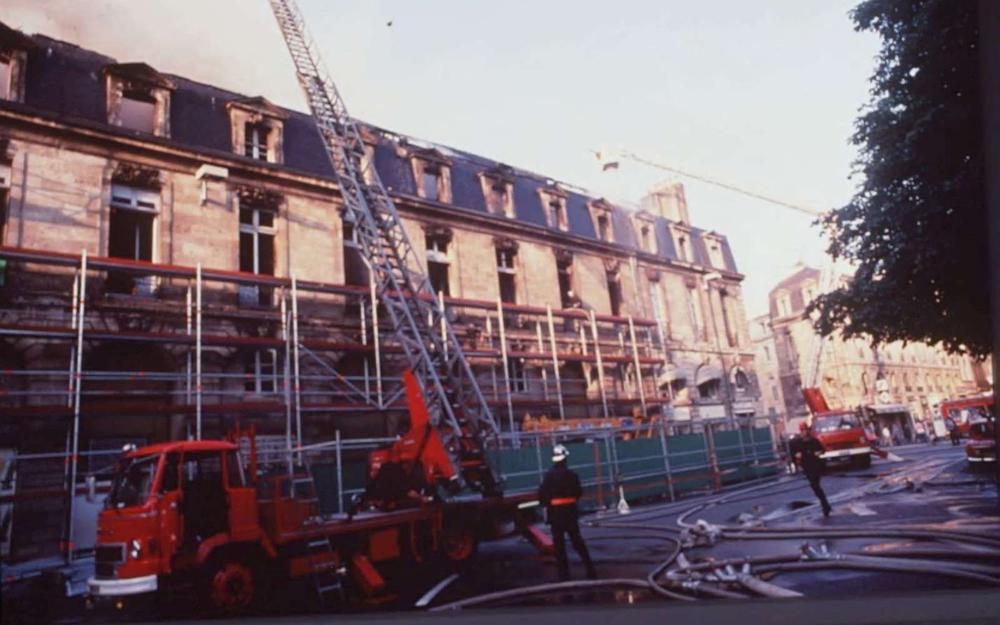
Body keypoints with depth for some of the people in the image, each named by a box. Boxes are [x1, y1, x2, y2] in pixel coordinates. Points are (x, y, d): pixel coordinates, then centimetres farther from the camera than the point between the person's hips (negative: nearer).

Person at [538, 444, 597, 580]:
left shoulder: (549, 475, -12)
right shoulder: (571, 475, -8)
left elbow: (542, 494, -14)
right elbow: (579, 492, -1)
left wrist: (547, 504, 5)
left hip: (555, 511, -2)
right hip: (570, 510, 2)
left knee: (559, 543, 7)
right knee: (577, 540, 14)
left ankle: (564, 573, 9)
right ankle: (590, 570, 15)